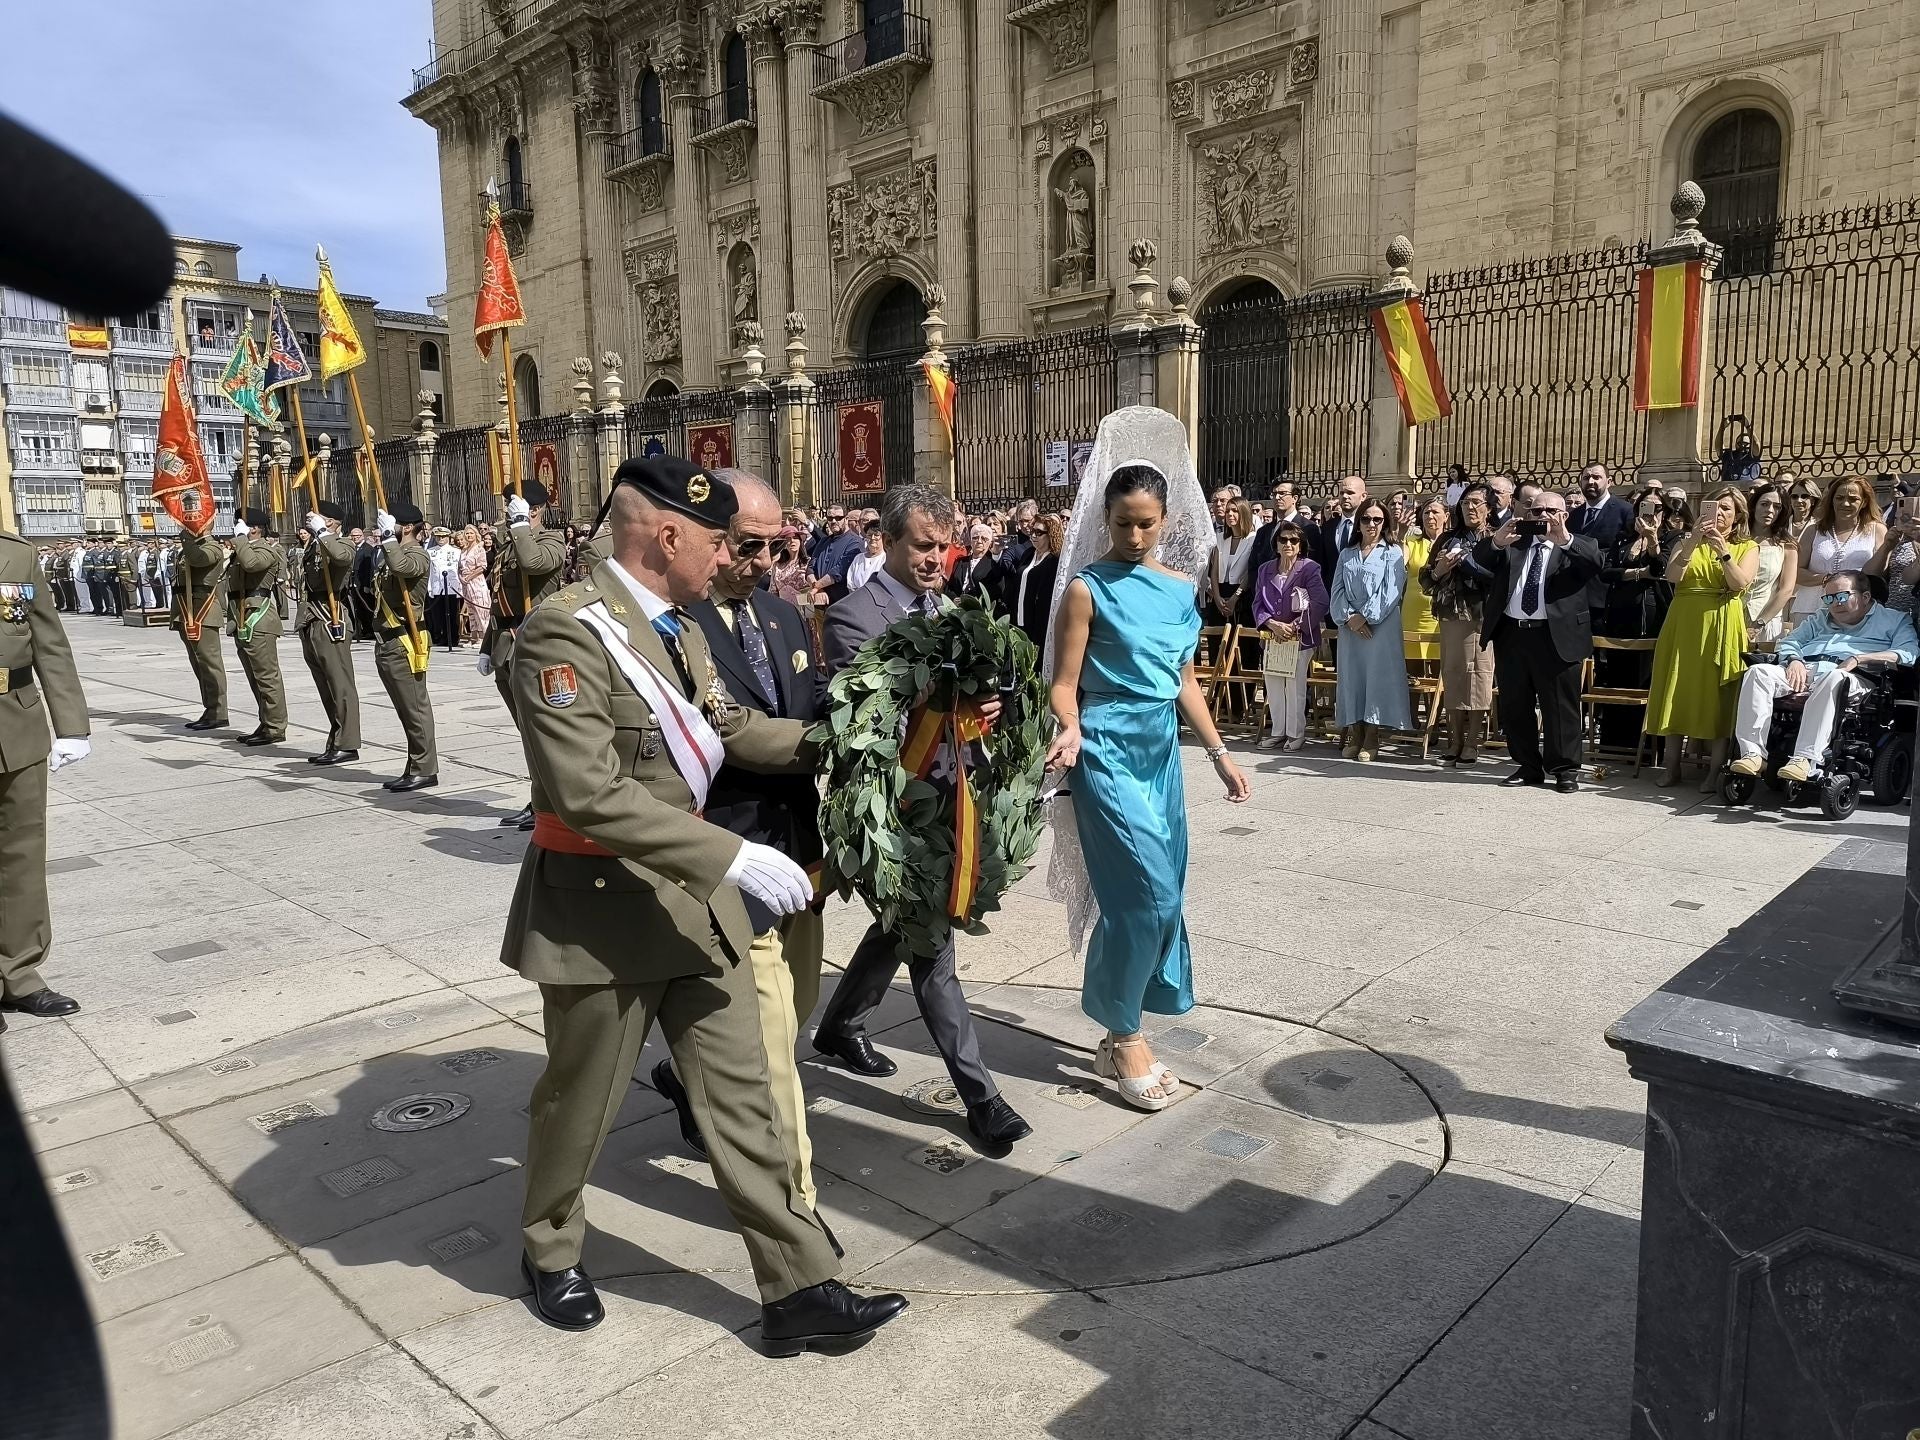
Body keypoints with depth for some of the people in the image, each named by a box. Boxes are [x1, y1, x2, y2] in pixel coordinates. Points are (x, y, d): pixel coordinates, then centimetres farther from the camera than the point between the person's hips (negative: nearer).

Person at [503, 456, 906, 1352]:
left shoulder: (676, 626, 6)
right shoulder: (566, 631, -21)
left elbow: (731, 728, 12)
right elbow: (590, 794, -29)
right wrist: (733, 858, -30)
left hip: (695, 895, 7)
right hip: (602, 905, -7)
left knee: (742, 1096, 10)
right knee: (580, 1100, 15)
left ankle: (799, 1289, 21)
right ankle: (549, 1252, 44)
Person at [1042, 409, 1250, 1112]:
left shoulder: (1180, 585, 9)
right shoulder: (1088, 587, -8)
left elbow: (1183, 678, 16)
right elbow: (1064, 683, -7)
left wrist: (1219, 752, 13)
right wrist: (1071, 732, -26)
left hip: (1162, 750, 7)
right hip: (1109, 751, -6)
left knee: (1159, 894, 8)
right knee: (1148, 894, -9)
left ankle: (1122, 1036, 23)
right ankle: (1125, 1038, 11)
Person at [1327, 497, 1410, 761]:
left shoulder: (1393, 553, 3)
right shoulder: (1346, 555, 15)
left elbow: (1391, 591, -7)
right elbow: (1337, 591, 7)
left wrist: (1365, 616, -12)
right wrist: (1348, 618, -8)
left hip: (1381, 627, -4)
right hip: (1350, 627, 4)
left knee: (1378, 677, -5)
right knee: (1352, 677, 3)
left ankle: (1371, 738, 0)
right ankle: (1355, 734, 9)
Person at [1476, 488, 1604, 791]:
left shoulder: (1576, 547, 5)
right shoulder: (1513, 544, 14)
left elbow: (1595, 560, -15)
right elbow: (1480, 558, 1)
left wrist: (1564, 539, -30)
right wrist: (1497, 541, -20)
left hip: (1555, 636, -4)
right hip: (1510, 633, 4)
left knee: (1560, 706, 1)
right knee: (1514, 706, 10)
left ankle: (1565, 770, 11)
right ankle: (1528, 766, 22)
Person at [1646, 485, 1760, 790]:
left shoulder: (1748, 547, 9)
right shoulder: (1689, 543, 14)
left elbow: (1740, 583, -10)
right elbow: (1672, 577, -5)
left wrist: (1721, 548, -19)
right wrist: (1693, 540, -16)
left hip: (1721, 627, -2)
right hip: (1684, 624, 2)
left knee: (1718, 697, -3)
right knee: (1678, 692, 1)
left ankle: (1715, 772, 1)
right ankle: (1672, 767, 7)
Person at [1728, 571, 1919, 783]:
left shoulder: (1893, 620, 24)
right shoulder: (1819, 619, 40)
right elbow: (1789, 642, 27)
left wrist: (1857, 659, -9)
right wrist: (1794, 660, 2)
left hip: (1845, 674, -4)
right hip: (1803, 669, 4)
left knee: (1834, 679, -43)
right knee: (1757, 672, -28)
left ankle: (1805, 759, -50)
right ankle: (1753, 754, -37)